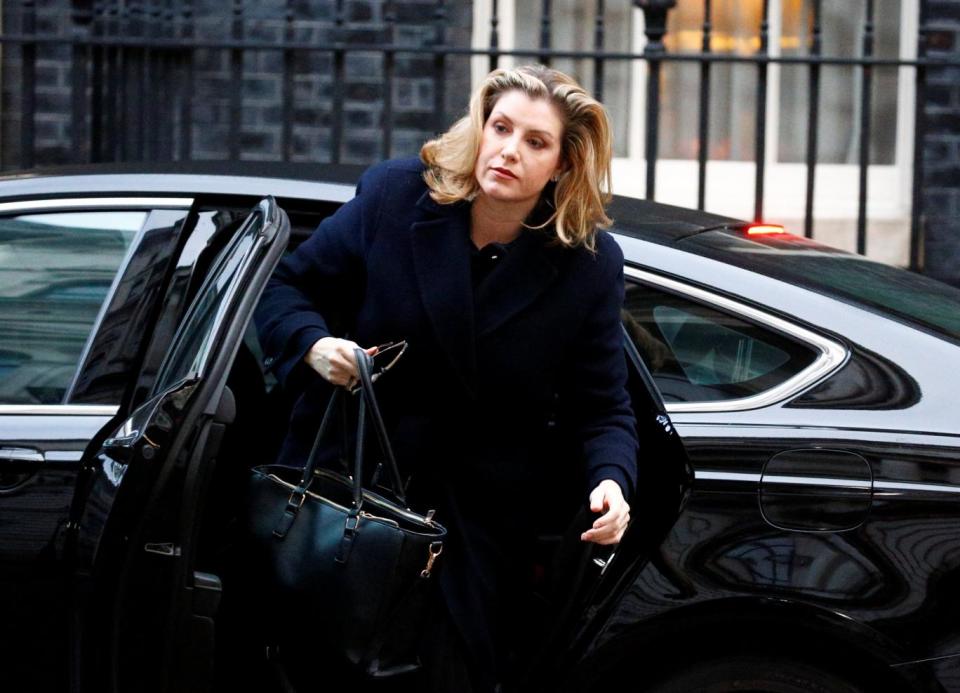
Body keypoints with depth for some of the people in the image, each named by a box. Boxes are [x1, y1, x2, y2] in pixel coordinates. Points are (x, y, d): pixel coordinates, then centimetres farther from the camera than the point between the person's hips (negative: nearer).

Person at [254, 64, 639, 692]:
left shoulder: (590, 264, -7)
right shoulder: (392, 196, -6)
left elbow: (603, 409, -3)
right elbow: (288, 286, 3)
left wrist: (611, 482, -23)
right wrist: (313, 344, -18)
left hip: (481, 518, 0)